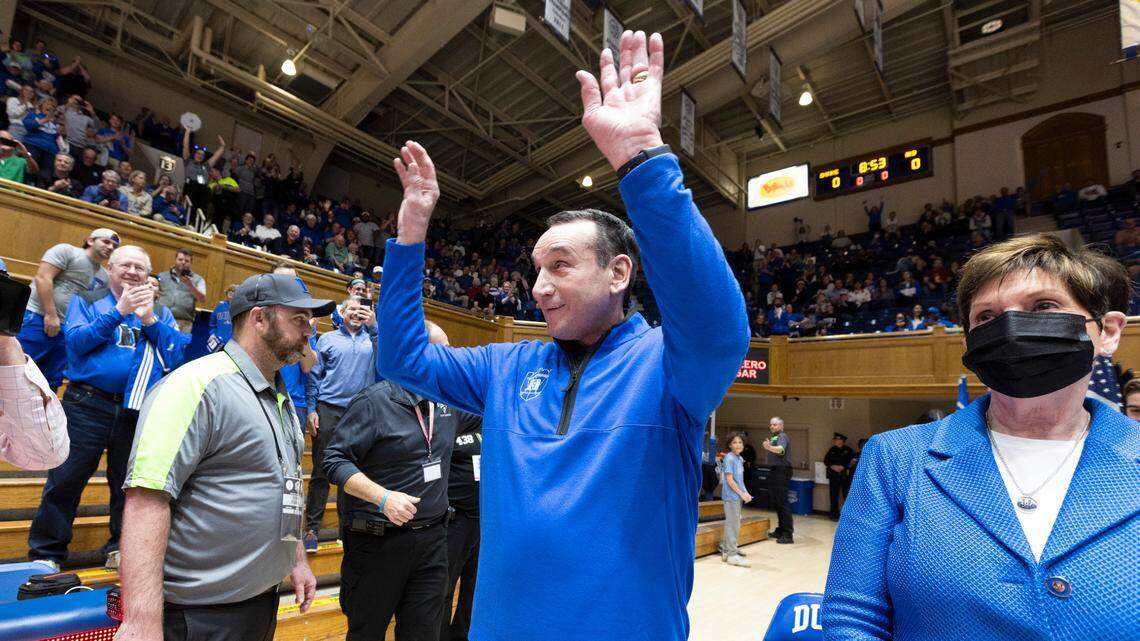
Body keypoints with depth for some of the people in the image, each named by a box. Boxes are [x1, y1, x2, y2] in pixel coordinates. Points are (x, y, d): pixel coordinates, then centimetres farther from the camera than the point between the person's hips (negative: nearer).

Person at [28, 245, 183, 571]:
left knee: (129, 483, 12)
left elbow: (177, 354, -5)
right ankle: (46, 552, 21)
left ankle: (121, 549, 26)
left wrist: (149, 319, -15)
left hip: (138, 410, 2)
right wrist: (119, 311, -17)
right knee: (65, 480, 4)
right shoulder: (86, 300, 5)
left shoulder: (160, 311, 8)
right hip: (88, 405, -1)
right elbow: (76, 342, -11)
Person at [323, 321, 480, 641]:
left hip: (433, 540, 6)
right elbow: (335, 459, -16)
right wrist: (383, 497, -26)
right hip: (377, 541, -5)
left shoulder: (450, 401, 5)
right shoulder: (374, 401, -15)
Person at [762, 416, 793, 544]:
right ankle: (780, 530, 24)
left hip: (781, 472, -10)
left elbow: (780, 449, -38)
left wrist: (769, 447, -54)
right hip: (774, 471, 10)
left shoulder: (782, 437, -13)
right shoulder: (774, 437, 16)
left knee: (782, 502, -10)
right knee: (776, 503, 15)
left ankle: (787, 534, -8)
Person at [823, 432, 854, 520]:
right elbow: (825, 461, 11)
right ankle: (834, 515, 13)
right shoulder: (832, 450, 10)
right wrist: (832, 466, -6)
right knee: (834, 496, 4)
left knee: (847, 495, -4)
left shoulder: (848, 450, 2)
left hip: (845, 476, -3)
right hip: (834, 476, 3)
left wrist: (843, 467, -14)